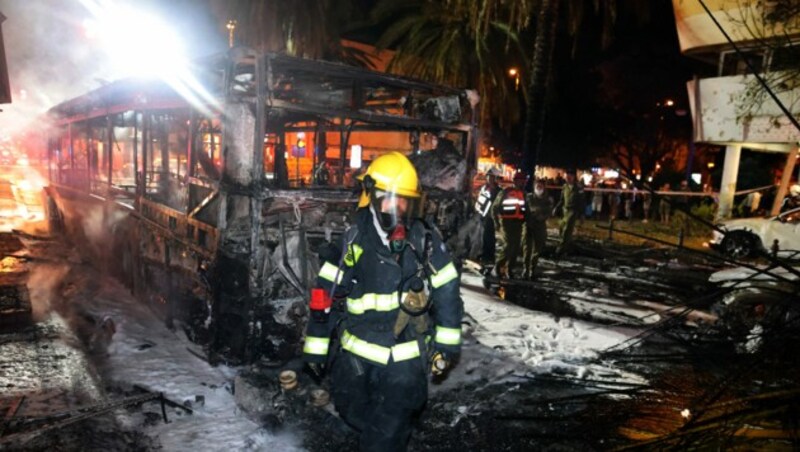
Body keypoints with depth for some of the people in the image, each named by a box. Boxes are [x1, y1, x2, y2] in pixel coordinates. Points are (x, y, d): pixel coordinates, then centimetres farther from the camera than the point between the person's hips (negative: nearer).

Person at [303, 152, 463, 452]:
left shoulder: (426, 241, -7)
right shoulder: (352, 241, -8)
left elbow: (447, 292, 2)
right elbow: (326, 294, -2)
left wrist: (447, 343, 4)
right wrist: (315, 346, 2)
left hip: (407, 359, -1)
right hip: (356, 354, 2)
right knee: (355, 415, 21)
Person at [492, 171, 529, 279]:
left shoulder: (524, 194, 10)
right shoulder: (505, 192, -5)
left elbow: (525, 209, 22)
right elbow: (495, 207, -2)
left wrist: (524, 220, 10)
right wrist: (497, 222, -5)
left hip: (518, 223, 6)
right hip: (506, 222, -6)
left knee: (517, 247, 4)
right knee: (509, 245, -16)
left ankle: (509, 269, 15)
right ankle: (498, 266, 0)